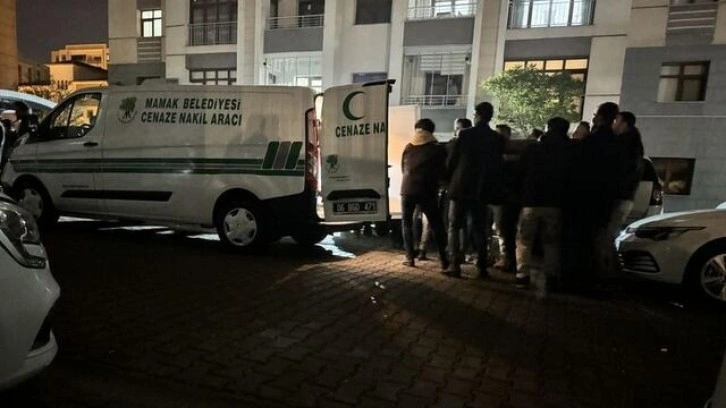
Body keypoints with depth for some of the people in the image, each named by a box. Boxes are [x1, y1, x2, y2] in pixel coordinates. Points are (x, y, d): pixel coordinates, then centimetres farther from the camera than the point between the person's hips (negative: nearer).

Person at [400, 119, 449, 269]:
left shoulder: (408, 147, 8)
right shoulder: (437, 149, 3)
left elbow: (403, 168, 14)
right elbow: (442, 171, 9)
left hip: (407, 190, 2)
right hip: (427, 192, -1)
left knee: (407, 223, 13)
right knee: (437, 225, 7)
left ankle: (410, 257, 6)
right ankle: (444, 259, 3)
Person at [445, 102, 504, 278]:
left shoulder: (465, 135, -7)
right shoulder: (497, 138, 4)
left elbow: (452, 161, -5)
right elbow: (497, 166, 8)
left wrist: (450, 180, 10)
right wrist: (494, 191, 16)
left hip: (460, 187, -3)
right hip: (482, 190, 4)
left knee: (454, 227, 4)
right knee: (479, 229, 12)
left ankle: (455, 264, -4)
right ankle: (481, 266, 11)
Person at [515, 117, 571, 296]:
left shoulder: (532, 149, 0)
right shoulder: (569, 152, 3)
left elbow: (520, 175, 3)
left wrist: (522, 195, 12)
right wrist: (562, 198, 16)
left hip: (531, 201, -1)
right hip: (554, 203, 2)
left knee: (525, 240, 6)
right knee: (551, 241, 10)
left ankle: (523, 275, 2)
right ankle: (550, 276, 4)